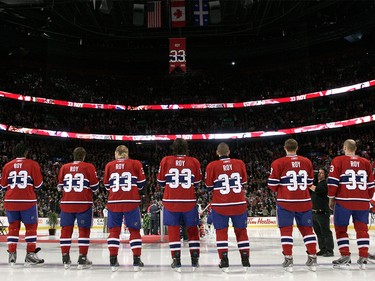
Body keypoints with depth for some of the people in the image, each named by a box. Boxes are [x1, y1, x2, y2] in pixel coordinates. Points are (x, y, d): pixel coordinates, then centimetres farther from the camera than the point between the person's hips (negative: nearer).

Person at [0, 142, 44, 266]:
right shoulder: (32, 164, -3)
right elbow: (38, 184, -1)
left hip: (10, 201, 4)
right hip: (27, 200, -3)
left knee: (13, 227, 13)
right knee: (31, 226, 7)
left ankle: (12, 254, 12)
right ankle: (30, 254, 6)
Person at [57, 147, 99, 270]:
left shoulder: (64, 167, 7)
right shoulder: (88, 167, -2)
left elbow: (60, 186, 13)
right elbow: (95, 186, -1)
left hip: (67, 203, 3)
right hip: (83, 203, -3)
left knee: (66, 229, 9)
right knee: (84, 230, 3)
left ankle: (65, 259, 12)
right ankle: (82, 259, 2)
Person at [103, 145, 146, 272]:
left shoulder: (109, 165, 6)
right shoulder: (136, 164, 1)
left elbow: (106, 185, 12)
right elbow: (141, 183, 4)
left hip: (114, 202, 2)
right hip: (131, 202, -1)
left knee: (114, 230, 10)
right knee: (134, 230, 7)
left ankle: (113, 261, 7)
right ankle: (136, 260, 5)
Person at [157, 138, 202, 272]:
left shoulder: (166, 160, -1)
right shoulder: (194, 162, 0)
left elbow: (160, 182, 6)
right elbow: (197, 183, 8)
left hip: (171, 201, 0)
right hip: (189, 201, 1)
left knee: (173, 230, 8)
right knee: (192, 230, 13)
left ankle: (176, 261, 5)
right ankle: (195, 260, 14)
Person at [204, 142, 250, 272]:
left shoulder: (212, 166, -6)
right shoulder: (240, 163, 0)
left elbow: (208, 186, 2)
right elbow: (244, 182, 10)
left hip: (220, 204, -2)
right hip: (239, 203, 2)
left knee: (221, 231, 10)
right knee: (241, 231, 14)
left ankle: (224, 261, 6)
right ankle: (245, 260, 15)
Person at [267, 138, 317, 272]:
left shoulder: (278, 163, -9)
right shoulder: (307, 162, 4)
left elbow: (272, 185, -6)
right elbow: (309, 183, 12)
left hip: (285, 202, -3)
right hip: (304, 201, 3)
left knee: (286, 230, 5)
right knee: (307, 229, 14)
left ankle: (288, 260, 2)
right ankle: (312, 259, 15)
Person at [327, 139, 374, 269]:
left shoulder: (338, 161, -2)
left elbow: (333, 181, -6)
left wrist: (331, 198, 3)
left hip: (343, 201, -3)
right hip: (362, 202, 4)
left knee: (341, 228, 8)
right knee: (362, 229, 8)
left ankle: (345, 256, 6)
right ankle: (363, 258, 6)